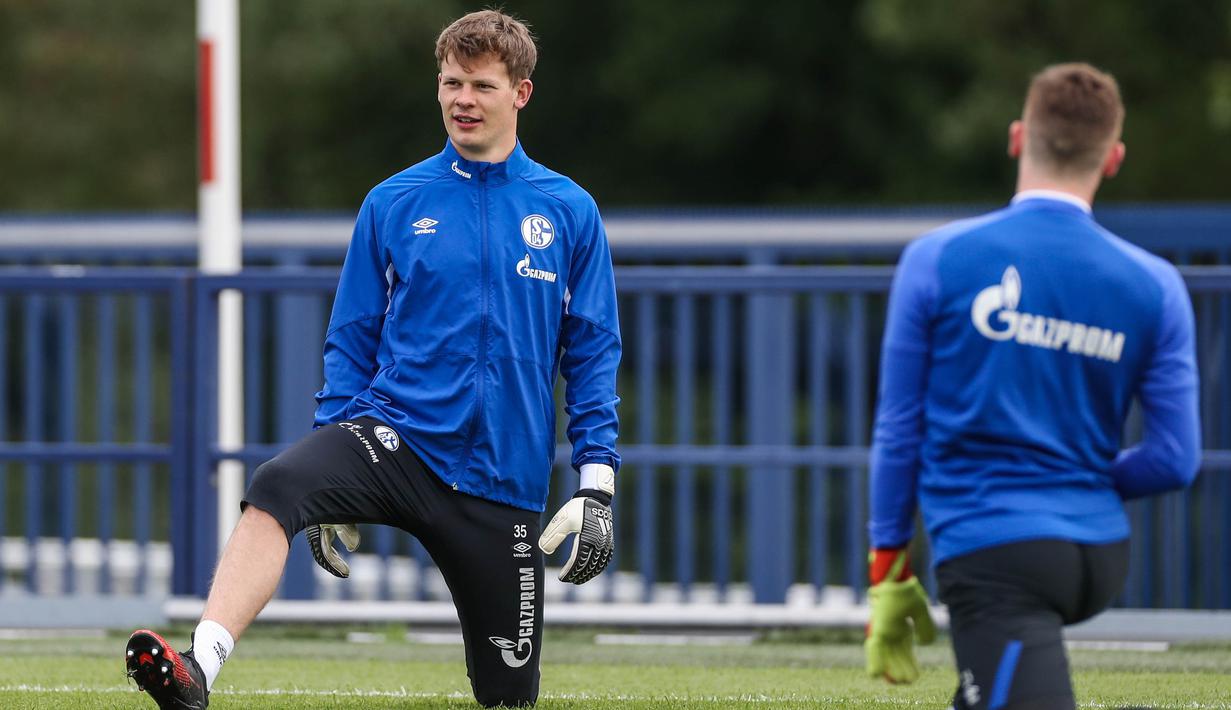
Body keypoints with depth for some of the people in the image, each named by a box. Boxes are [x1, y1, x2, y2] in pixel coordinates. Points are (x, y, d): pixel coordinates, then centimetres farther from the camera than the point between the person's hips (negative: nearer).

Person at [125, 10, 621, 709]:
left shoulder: (570, 211, 5)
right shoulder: (393, 204, 6)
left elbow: (593, 355, 7)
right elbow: (351, 343, 11)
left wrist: (598, 487, -1)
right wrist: (335, 495, 6)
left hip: (503, 483, 1)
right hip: (395, 434, -1)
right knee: (279, 488, -33)